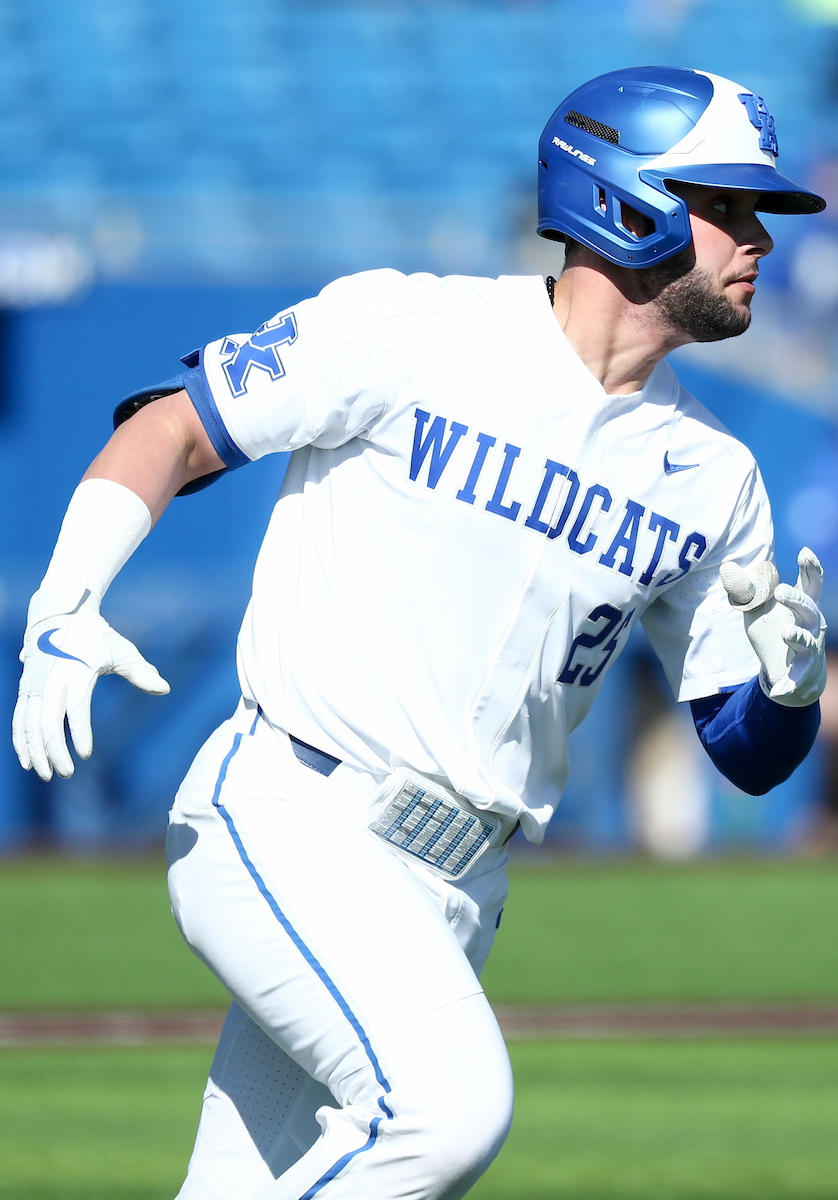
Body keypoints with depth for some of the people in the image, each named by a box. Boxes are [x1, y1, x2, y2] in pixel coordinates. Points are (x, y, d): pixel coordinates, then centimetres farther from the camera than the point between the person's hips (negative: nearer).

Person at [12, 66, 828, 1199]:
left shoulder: (711, 475, 9)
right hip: (286, 823, -6)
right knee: (448, 1101, -28)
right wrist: (62, 609, -15)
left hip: (453, 893, 6)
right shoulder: (407, 330, -6)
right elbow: (172, 427, 0)